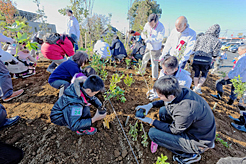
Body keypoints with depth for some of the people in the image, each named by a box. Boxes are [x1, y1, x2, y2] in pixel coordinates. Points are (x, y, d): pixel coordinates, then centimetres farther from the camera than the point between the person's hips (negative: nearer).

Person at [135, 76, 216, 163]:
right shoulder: (180, 91, -16)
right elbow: (166, 101, 6)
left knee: (152, 133, -13)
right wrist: (151, 105, -6)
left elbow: (174, 130, -19)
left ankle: (190, 155, 2)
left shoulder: (186, 112, -38)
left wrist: (151, 121, -13)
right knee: (163, 110, 4)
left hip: (198, 141, -7)